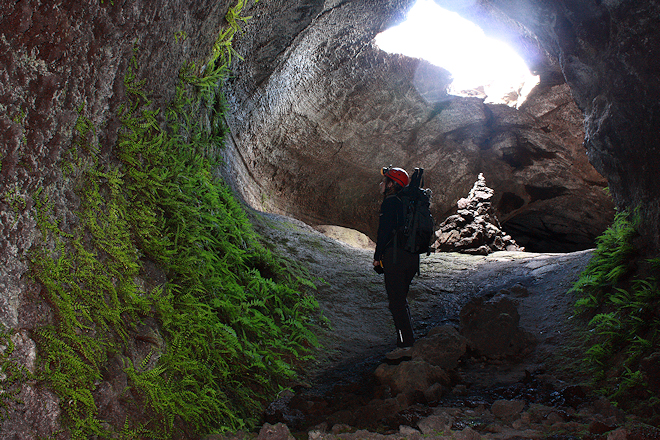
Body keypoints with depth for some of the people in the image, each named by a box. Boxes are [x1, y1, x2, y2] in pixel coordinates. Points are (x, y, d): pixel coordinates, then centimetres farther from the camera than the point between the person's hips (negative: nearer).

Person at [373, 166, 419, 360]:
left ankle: (405, 345, -5)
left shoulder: (390, 202, -10)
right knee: (401, 300, 17)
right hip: (412, 255, 9)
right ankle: (408, 339, 21)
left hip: (395, 256, -9)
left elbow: (384, 231, -14)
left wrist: (377, 257, -8)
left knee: (396, 302, -5)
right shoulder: (406, 202, 16)